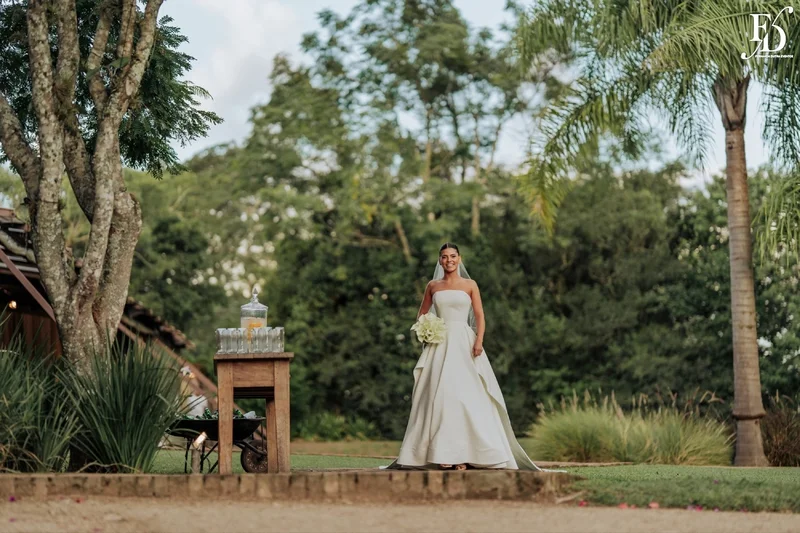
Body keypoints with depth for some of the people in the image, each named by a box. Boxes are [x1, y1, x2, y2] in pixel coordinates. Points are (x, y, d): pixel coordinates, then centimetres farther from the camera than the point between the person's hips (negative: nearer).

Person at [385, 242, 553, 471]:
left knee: (465, 395, -8)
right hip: (440, 344, 2)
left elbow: (480, 317, 1)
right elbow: (422, 314, 20)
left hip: (463, 343, -2)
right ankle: (443, 454, -5)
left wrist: (479, 341, -13)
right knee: (440, 396, -5)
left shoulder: (470, 285, 6)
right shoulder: (433, 286, 11)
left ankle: (464, 454, -7)